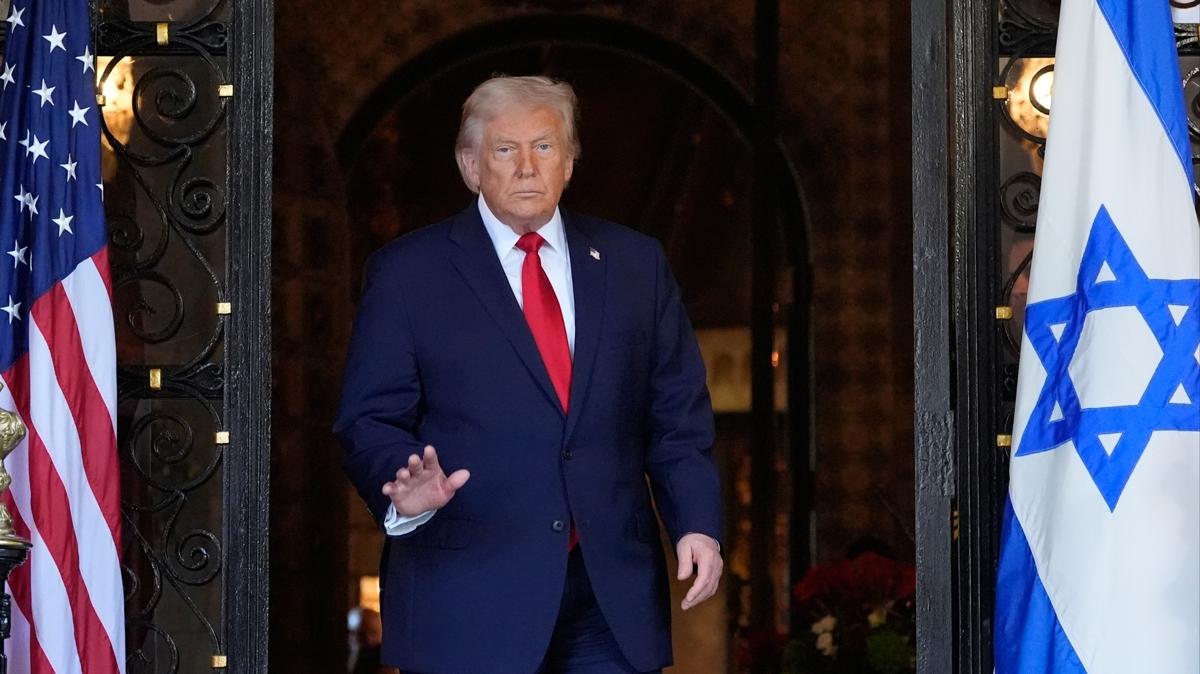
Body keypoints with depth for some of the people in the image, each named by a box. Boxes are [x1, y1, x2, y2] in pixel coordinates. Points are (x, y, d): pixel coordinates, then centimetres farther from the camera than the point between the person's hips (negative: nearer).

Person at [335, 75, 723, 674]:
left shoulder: (634, 263, 11)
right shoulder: (407, 273, 2)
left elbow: (678, 415, 11)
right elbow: (370, 420, -2)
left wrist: (697, 524, -2)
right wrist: (406, 489, -23)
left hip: (615, 598, 3)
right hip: (469, 601, -3)